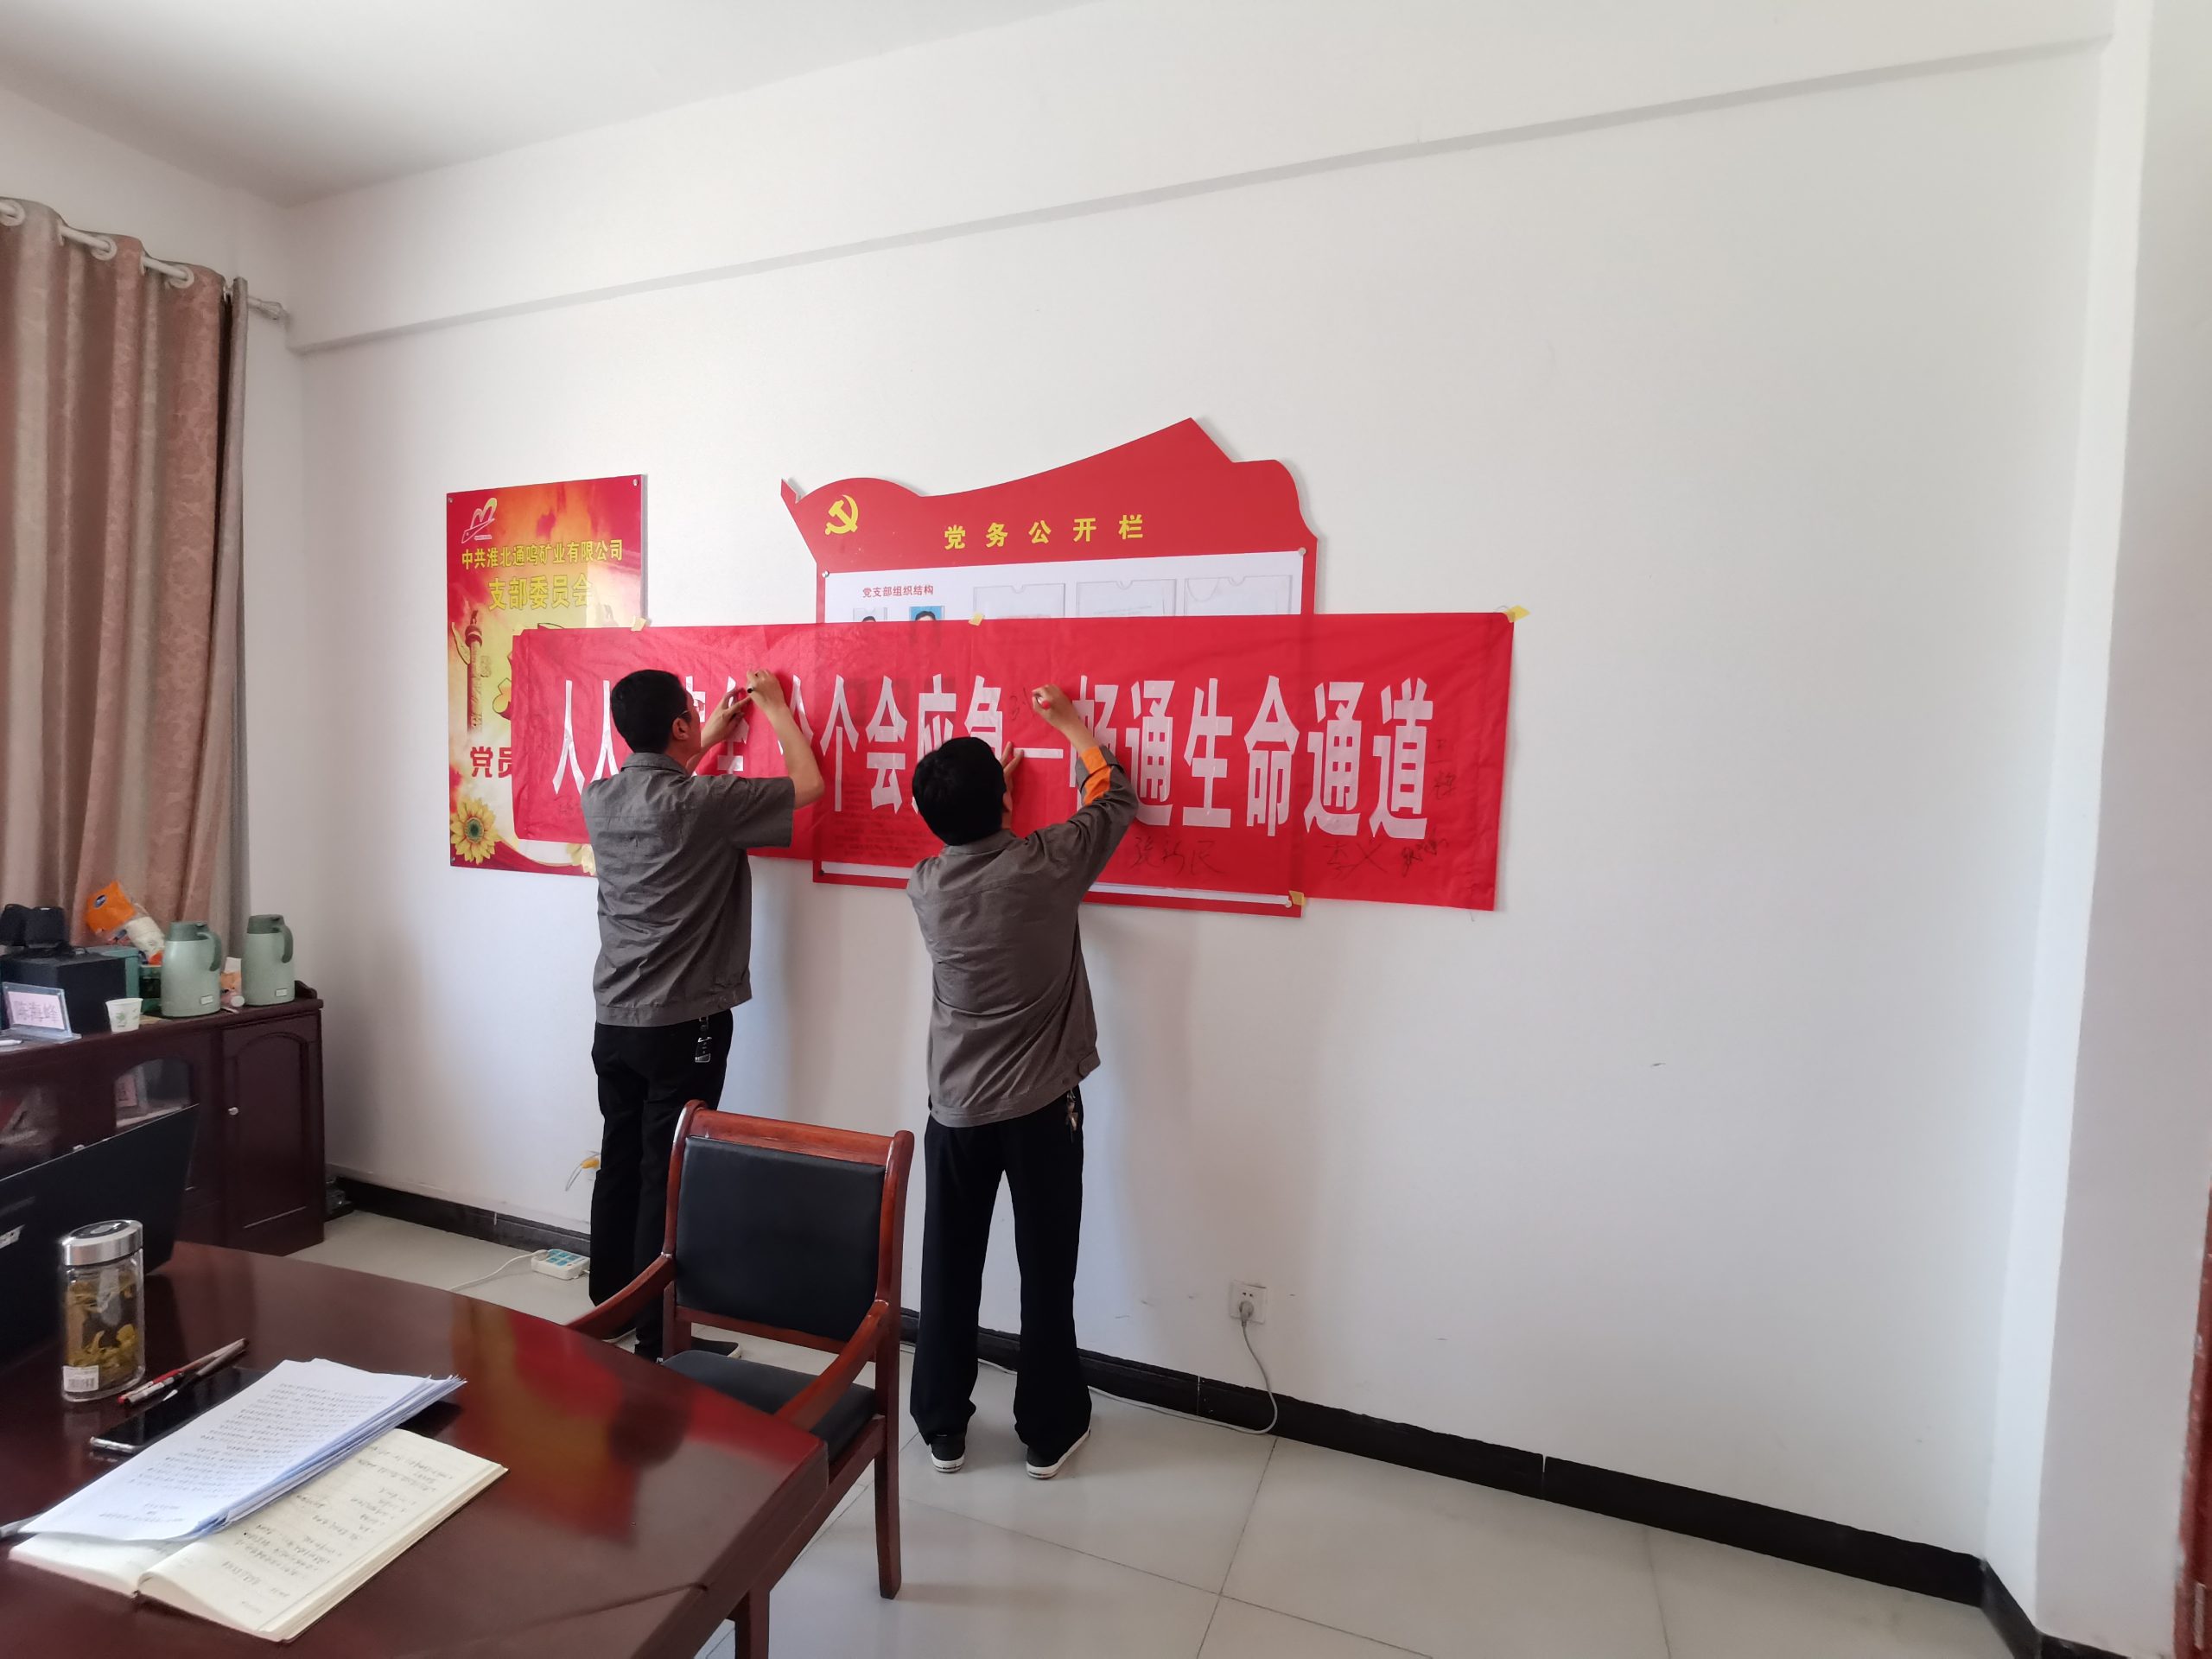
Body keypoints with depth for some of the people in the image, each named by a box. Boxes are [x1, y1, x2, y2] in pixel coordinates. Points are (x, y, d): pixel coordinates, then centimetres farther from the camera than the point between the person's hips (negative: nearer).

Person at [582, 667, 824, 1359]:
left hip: (614, 1019, 7)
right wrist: (774, 707, 4)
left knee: (619, 1166, 18)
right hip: (682, 1025, -7)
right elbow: (809, 785, -10)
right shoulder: (703, 804, -19)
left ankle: (605, 1310, 33)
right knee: (666, 1178, 4)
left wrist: (710, 739, 27)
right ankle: (655, 1335, 16)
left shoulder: (598, 799, 1)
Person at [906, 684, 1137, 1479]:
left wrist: (981, 794, 25)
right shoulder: (1045, 864, -17)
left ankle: (942, 1426, 32)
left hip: (955, 1110, 3)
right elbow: (1117, 800, 2)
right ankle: (1048, 1430, 29)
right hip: (1042, 1107, -2)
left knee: (949, 1269, 17)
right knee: (1046, 1271, 12)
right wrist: (1074, 728, 15)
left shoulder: (925, 886, -7)